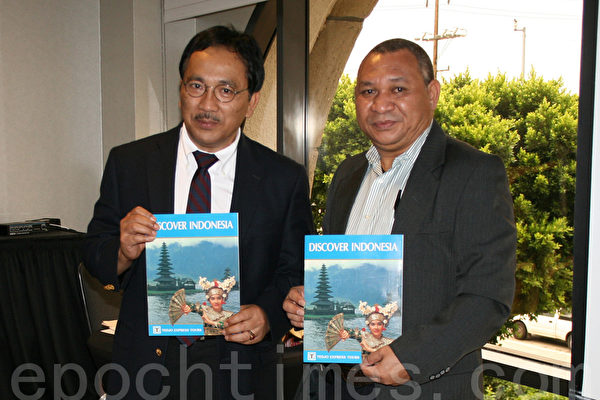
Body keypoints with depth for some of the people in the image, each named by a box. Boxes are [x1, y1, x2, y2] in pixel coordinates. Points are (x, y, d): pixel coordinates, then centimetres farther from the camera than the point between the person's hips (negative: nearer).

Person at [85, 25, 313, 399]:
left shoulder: (286, 180, -6)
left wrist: (268, 314, -18)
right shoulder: (128, 162, -2)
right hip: (145, 367, 1)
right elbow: (95, 254, 2)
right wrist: (124, 252, -19)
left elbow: (295, 271, 1)